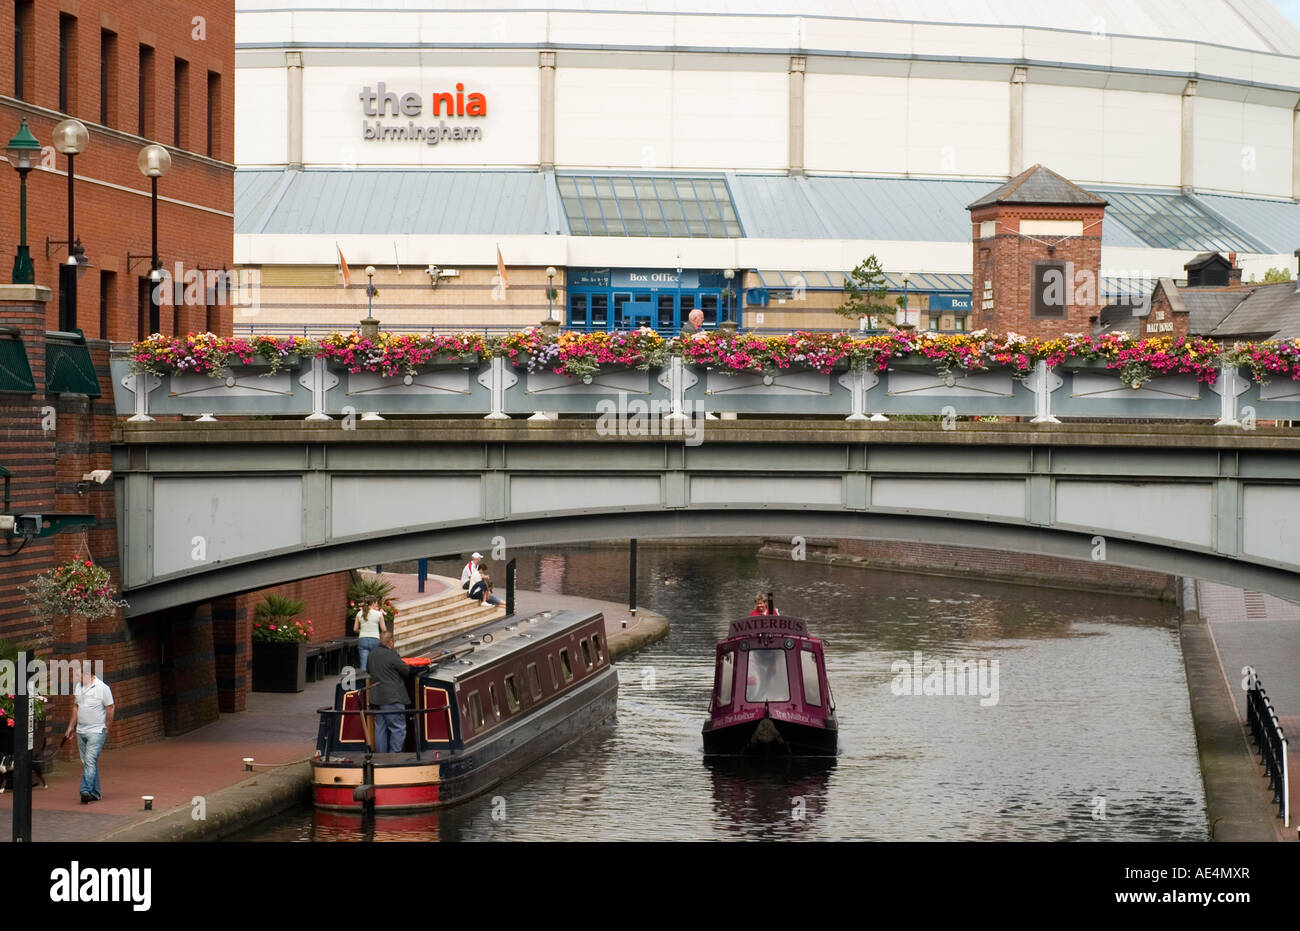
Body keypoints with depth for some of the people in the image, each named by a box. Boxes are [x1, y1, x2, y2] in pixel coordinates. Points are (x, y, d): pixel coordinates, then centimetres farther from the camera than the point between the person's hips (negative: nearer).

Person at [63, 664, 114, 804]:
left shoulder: (102, 688, -9)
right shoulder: (78, 687, 10)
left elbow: (110, 709, -5)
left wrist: (107, 730, -5)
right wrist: (70, 727, 17)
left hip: (97, 731, -7)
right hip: (81, 731, 7)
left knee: (90, 762, -15)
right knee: (87, 763, 10)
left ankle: (86, 791, -21)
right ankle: (95, 793, 17)